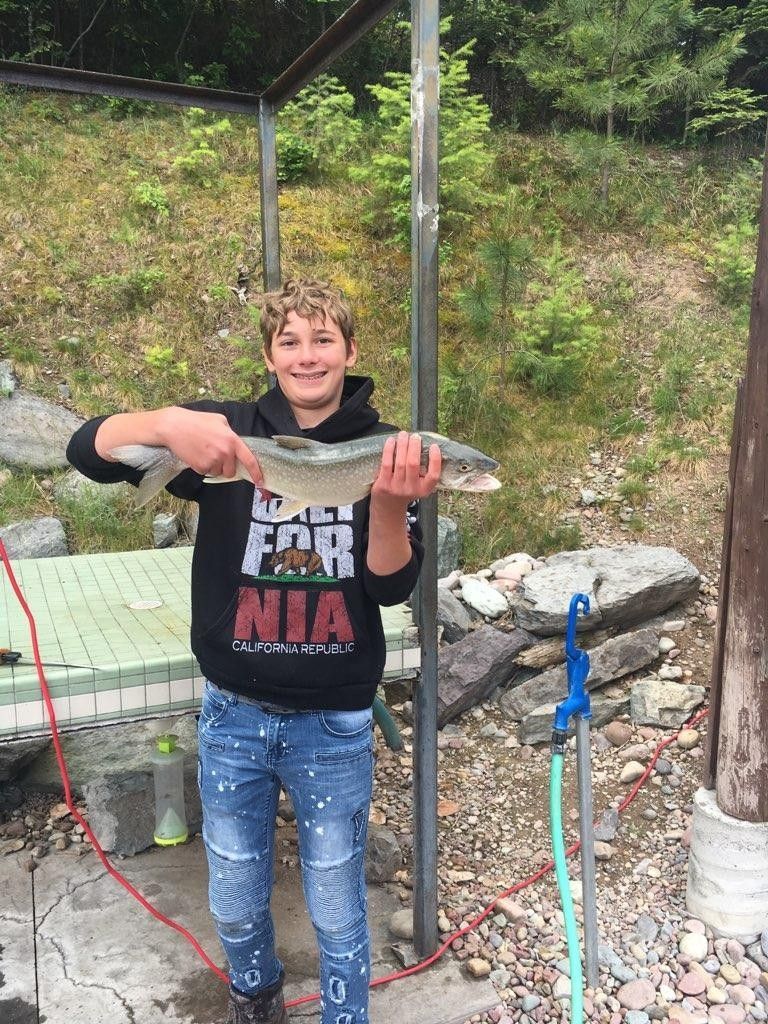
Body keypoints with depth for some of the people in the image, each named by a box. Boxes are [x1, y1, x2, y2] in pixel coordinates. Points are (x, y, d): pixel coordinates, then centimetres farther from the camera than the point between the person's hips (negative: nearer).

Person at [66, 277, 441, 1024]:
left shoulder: (383, 452, -8)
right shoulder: (227, 431, -8)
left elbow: (392, 584, -13)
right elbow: (87, 450, -14)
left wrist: (389, 504, -33)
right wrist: (167, 423, -35)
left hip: (334, 724, -1)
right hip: (233, 716, 2)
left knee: (336, 913, 16)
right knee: (235, 904, 23)